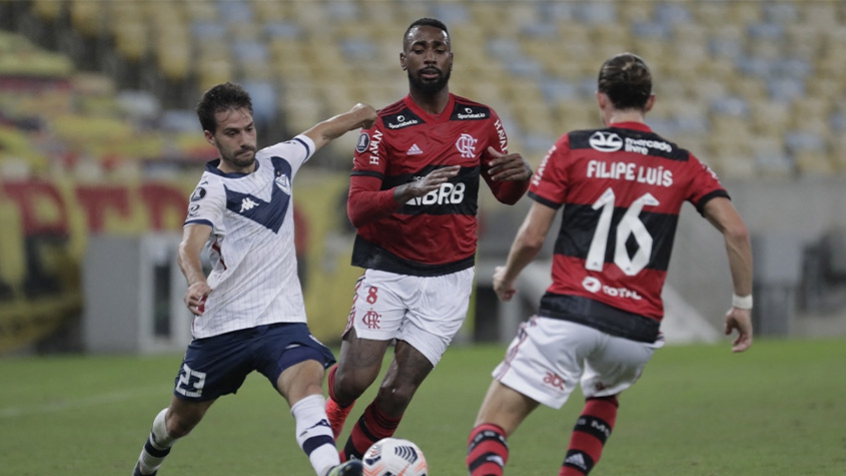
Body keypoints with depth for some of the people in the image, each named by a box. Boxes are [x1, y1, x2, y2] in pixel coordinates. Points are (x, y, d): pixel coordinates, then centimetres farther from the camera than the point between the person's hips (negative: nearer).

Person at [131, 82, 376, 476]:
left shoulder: (277, 160, 5)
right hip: (223, 325, -3)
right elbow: (190, 245, -31)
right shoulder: (213, 190, -13)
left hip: (282, 319, 3)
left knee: (306, 381, -29)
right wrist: (196, 281, -51)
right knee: (181, 420, 15)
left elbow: (318, 134, 28)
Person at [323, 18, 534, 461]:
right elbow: (356, 207, -12)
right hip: (388, 270, -2)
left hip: (448, 279, 2)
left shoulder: (482, 121, 5)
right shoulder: (383, 127, -5)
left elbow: (506, 193, 16)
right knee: (355, 380, -13)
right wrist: (407, 191, -31)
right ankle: (334, 407, 24)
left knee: (397, 393, -5)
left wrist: (520, 174, -9)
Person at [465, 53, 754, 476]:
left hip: (568, 314, -3)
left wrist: (506, 276, 20)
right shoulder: (681, 163, 11)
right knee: (603, 394, 38)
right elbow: (735, 230, 2)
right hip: (637, 331, 3)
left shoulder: (572, 149, 3)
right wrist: (743, 304, 12)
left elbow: (532, 237, 0)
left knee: (491, 429, -4)